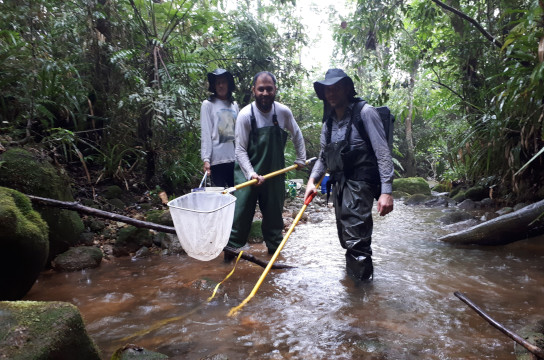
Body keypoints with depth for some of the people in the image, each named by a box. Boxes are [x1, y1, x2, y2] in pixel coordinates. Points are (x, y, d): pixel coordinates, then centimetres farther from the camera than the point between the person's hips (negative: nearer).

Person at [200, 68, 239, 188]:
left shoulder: (234, 105, 15)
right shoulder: (208, 104, 3)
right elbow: (205, 133, -4)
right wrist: (206, 159, -12)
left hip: (235, 157, 4)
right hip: (217, 159, -4)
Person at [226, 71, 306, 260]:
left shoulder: (283, 112, -7)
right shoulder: (245, 115, -15)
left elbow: (296, 134, 13)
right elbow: (240, 150, -14)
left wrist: (301, 158, 15)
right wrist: (251, 174, -26)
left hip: (275, 173, 3)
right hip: (248, 173, -3)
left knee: (274, 212, 14)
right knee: (241, 212, -3)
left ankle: (274, 247, 32)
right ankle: (231, 249, 14)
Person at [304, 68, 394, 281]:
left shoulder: (364, 112, -8)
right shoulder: (329, 121, 13)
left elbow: (382, 152, -12)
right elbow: (323, 157, 19)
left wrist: (386, 191, -18)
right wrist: (312, 180, 4)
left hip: (359, 184, -7)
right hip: (339, 184, 7)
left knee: (356, 239, -12)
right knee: (346, 238, 16)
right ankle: (352, 274, 34)